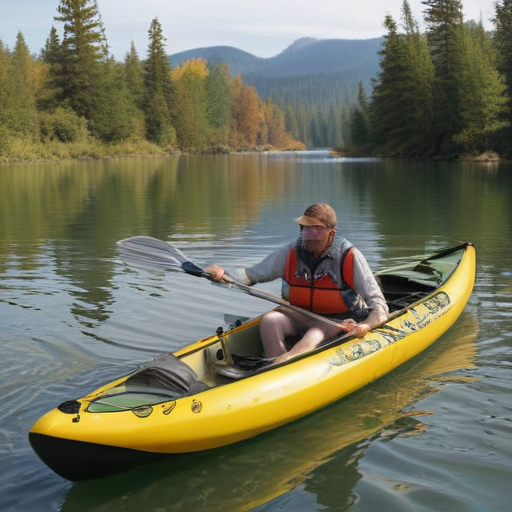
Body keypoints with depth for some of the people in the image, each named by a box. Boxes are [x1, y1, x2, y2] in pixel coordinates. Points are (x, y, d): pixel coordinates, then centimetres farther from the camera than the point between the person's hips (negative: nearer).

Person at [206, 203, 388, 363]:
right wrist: (223, 274, -23)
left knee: (314, 336, -35)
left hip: (338, 322, -4)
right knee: (270, 320, -25)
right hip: (300, 317, 4)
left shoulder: (349, 257, -15)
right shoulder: (291, 253, -5)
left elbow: (378, 304, -15)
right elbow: (253, 274, -2)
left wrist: (366, 325, -37)